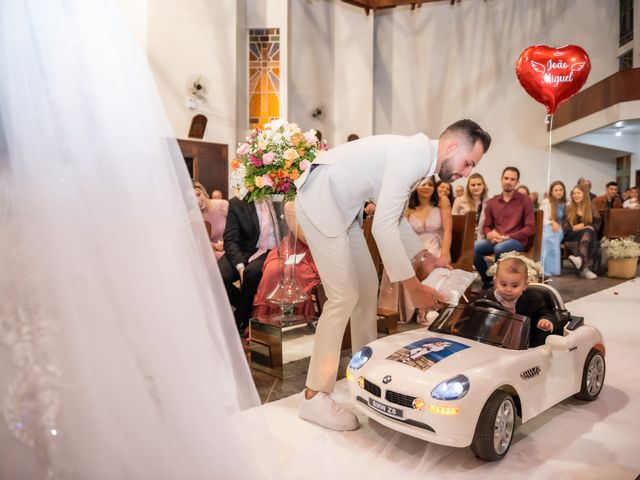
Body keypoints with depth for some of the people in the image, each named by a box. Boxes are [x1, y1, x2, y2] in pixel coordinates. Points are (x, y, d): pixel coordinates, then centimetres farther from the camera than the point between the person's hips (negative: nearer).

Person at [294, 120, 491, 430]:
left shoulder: (421, 158, 10)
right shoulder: (412, 155, -21)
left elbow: (394, 216, 19)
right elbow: (383, 227, -26)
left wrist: (422, 258, 10)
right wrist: (413, 287, -21)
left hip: (342, 205, 10)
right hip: (320, 198, -10)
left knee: (367, 287, 12)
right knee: (344, 297, -12)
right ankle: (314, 398, -1)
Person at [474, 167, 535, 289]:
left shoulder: (525, 200, 0)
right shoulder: (492, 202, 11)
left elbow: (530, 228, -5)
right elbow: (486, 226, 15)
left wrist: (506, 237, -15)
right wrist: (489, 234, -11)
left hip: (517, 241, -3)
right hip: (495, 240, 3)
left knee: (499, 248, -38)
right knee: (474, 247, -27)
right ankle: (487, 280, -6)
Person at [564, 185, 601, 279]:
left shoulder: (592, 209, 15)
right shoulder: (568, 209, 16)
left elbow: (597, 224, 5)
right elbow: (565, 227, 6)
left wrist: (584, 226, -12)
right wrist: (574, 228, -15)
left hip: (589, 234, 1)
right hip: (573, 236, 0)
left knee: (587, 233, -37)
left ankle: (581, 258, -61)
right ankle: (585, 268, -51)